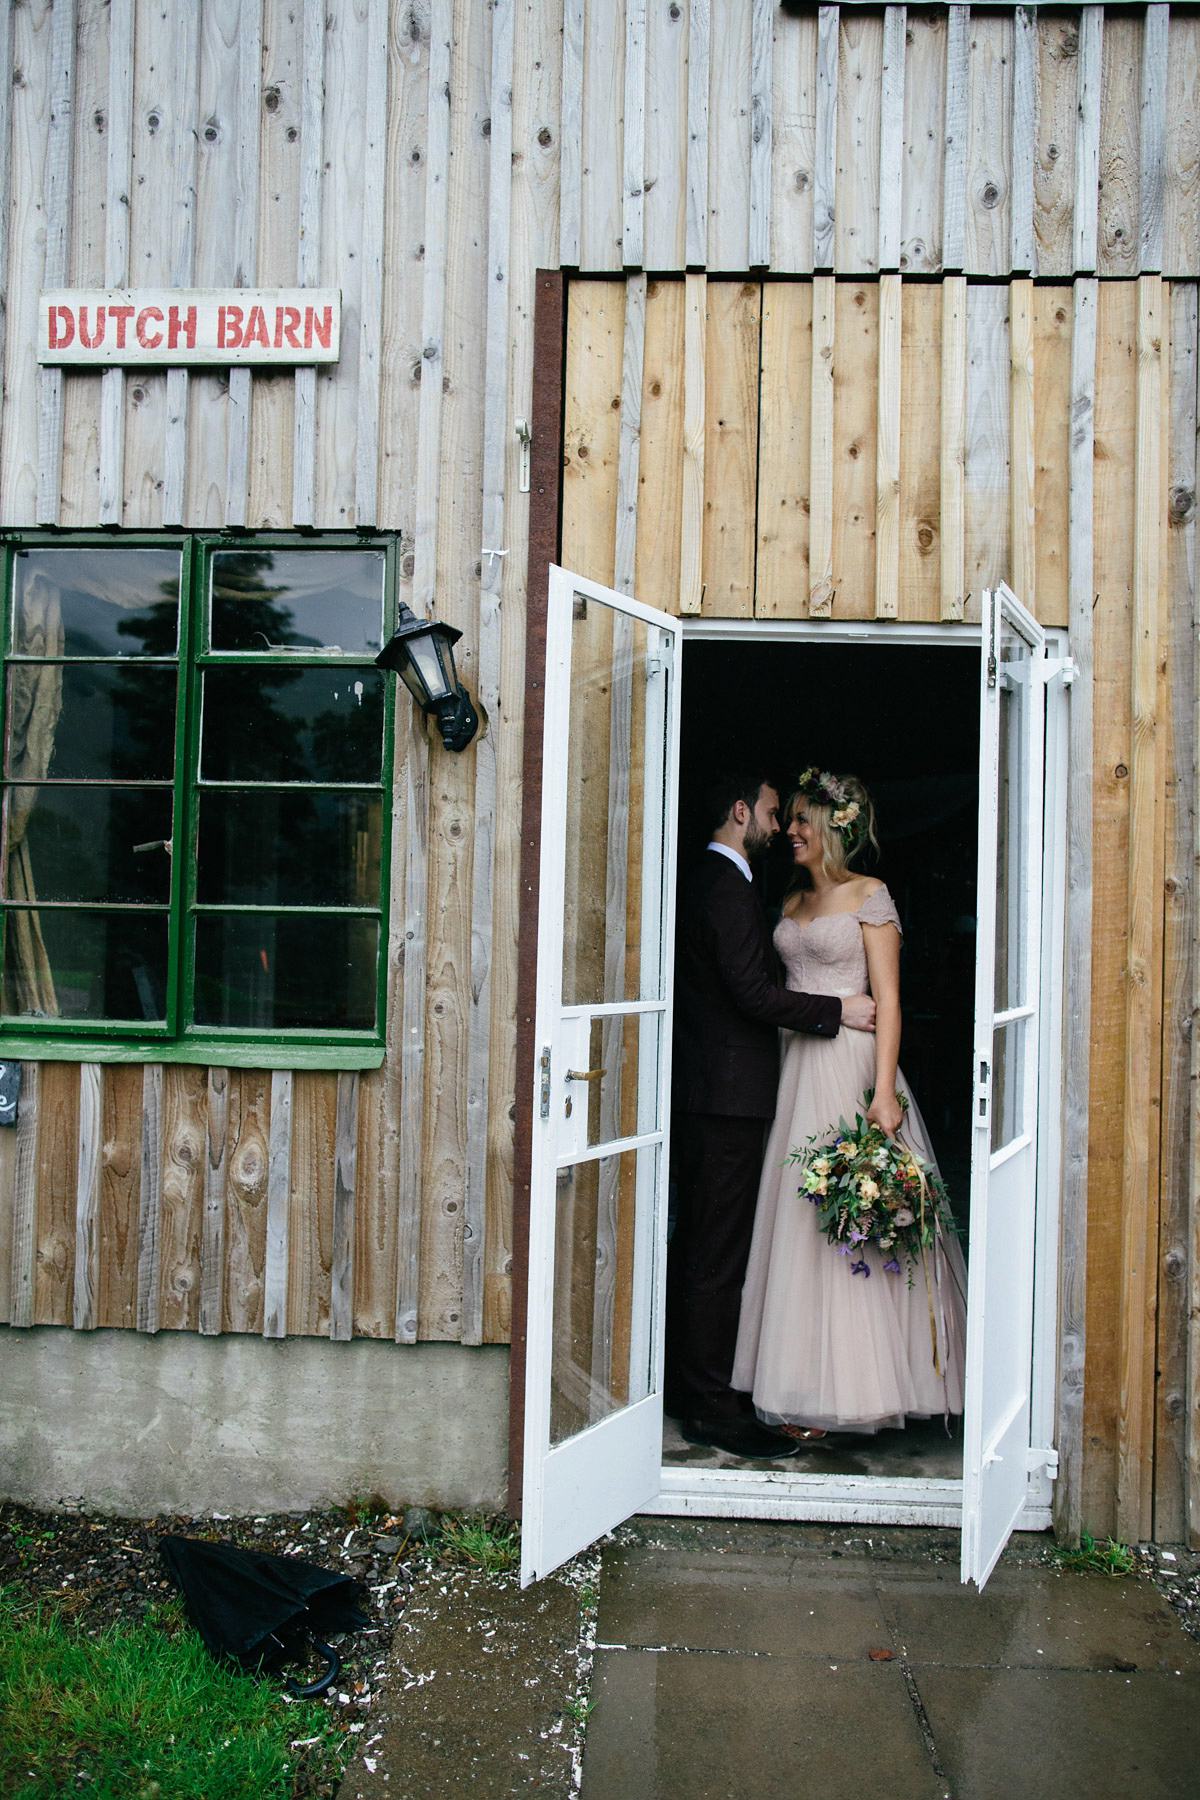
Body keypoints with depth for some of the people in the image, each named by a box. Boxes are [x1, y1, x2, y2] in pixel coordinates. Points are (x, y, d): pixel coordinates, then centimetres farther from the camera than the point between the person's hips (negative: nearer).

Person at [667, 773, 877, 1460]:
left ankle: (683, 1383, 27)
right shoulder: (731, 887, -15)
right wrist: (838, 1010, -12)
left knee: (697, 1243, 16)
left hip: (702, 1089, 11)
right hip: (729, 1093, -11)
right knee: (721, 1255, -4)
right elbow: (753, 992, -21)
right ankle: (713, 1408, 5)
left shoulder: (706, 882, 17)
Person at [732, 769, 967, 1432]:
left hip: (849, 1064, -6)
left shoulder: (869, 895, -3)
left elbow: (888, 1000, -10)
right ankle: (801, 1384, 16)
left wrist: (883, 1092, -19)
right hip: (797, 1067, 6)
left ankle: (847, 1386, 9)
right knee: (795, 1221, 7)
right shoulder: (793, 901, 16)